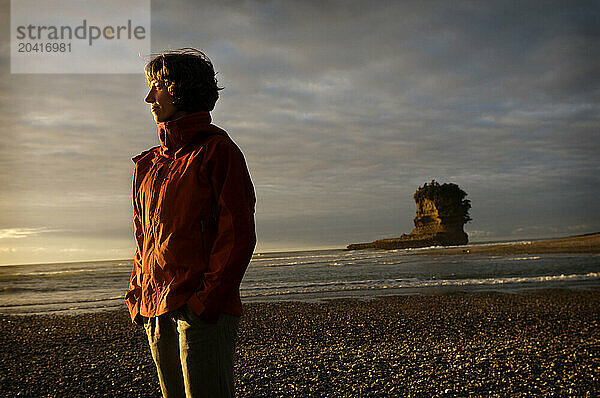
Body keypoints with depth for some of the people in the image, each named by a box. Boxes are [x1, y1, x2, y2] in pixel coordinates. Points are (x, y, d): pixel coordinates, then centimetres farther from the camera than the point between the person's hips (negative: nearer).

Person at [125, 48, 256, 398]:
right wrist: (138, 296, 11)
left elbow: (239, 233, -10)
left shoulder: (217, 149, -3)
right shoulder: (150, 162, 19)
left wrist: (209, 296, -16)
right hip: (155, 309, 7)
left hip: (202, 307, -7)